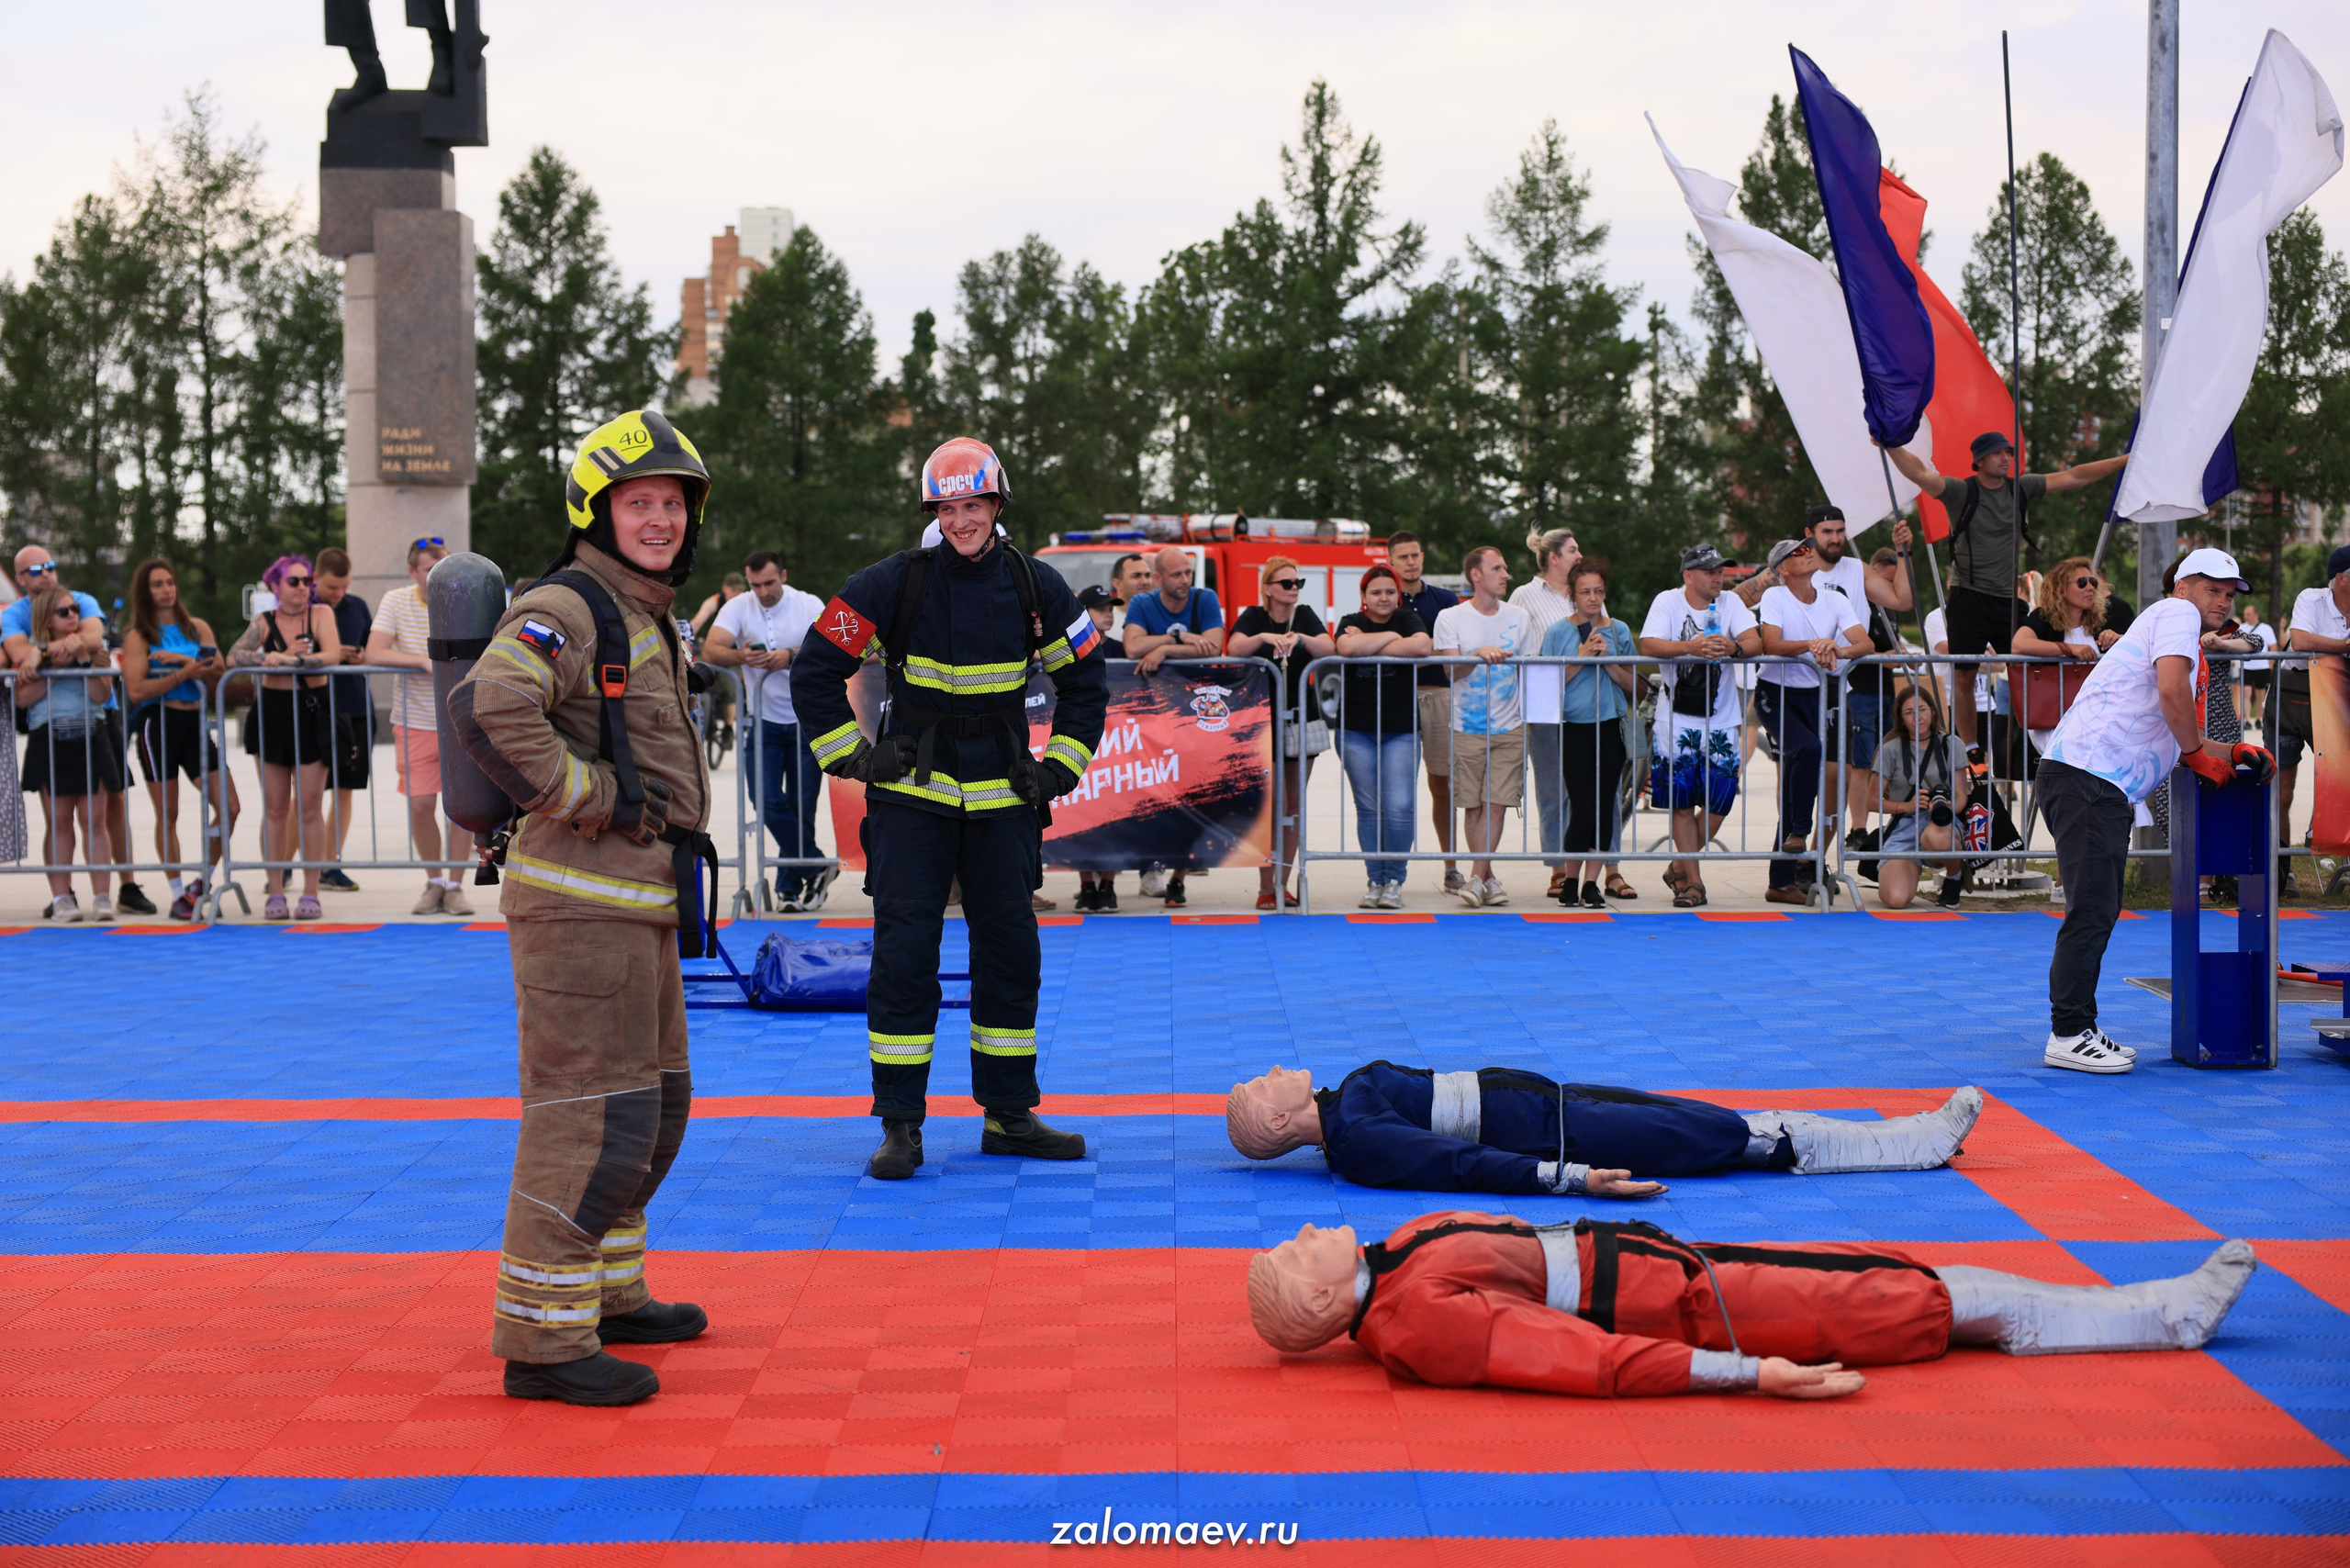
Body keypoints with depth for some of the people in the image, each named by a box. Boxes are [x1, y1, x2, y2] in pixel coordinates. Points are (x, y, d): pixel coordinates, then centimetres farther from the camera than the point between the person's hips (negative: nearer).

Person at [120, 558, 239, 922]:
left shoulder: (198, 628, 11)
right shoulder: (138, 636, 0)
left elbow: (219, 677, 3)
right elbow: (136, 690, -12)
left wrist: (181, 659, -10)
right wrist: (182, 674, -20)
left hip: (195, 724, 4)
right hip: (157, 724, -4)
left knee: (230, 808, -4)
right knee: (167, 816, 2)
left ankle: (201, 882, 13)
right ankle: (178, 894, 12)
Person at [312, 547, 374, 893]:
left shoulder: (358, 607, 10)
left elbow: (373, 651, 18)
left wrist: (362, 656, -4)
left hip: (356, 707, 5)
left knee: (345, 788, 7)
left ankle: (332, 866, 15)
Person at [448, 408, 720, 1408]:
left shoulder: (646, 620, 19)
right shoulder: (565, 610, -13)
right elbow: (486, 710, -31)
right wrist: (592, 799, -23)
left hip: (638, 905, 10)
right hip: (580, 902, -10)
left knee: (654, 1106, 19)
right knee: (592, 1118, -10)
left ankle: (606, 1293, 32)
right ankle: (542, 1337, -5)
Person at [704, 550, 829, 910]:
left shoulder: (809, 606, -5)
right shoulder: (738, 608, -2)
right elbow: (710, 650, -17)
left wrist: (791, 656, -37)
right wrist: (739, 657, -39)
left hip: (807, 720, -1)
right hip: (764, 721, 1)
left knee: (802, 805, 1)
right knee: (769, 803, -10)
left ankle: (789, 884, 16)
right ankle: (817, 867, 5)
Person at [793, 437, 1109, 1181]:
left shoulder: (1035, 588, 1)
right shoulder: (892, 585, -8)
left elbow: (1087, 678, 12)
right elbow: (815, 668, -2)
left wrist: (1061, 764, 6)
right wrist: (851, 756, -5)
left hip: (1003, 803, 3)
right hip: (911, 797, -3)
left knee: (1011, 952, 7)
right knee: (903, 954, -6)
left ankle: (1009, 1115, 18)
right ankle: (899, 1125, 0)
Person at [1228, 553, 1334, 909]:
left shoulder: (1305, 615, 7)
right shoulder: (1253, 617, 1)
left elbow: (1329, 649, -9)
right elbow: (1234, 649, -16)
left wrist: (1300, 638, -27)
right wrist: (1264, 637, -33)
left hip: (1302, 720, 3)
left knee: (1294, 806, 6)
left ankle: (1282, 883, 14)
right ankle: (1265, 887, -6)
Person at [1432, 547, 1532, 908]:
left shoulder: (1519, 618, 9)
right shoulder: (1450, 618, 1)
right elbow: (1452, 670, -8)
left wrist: (1530, 718, 4)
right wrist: (1479, 654, -26)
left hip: (1510, 729, 1)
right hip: (1467, 729, -1)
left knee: (1497, 804, -8)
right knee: (1473, 807, 1)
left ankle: (1477, 878, -8)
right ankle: (1488, 878, 12)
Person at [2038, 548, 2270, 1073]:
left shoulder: (2190, 648, 29)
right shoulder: (2177, 613, -1)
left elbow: (2178, 740, 31)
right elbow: (2171, 691, -18)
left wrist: (2235, 753, 19)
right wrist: (2198, 753, -6)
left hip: (2107, 791, 11)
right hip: (2087, 778, -11)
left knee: (2100, 912, 13)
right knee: (2092, 910, -12)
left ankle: (2078, 1029, 18)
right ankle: (2068, 1035, -11)